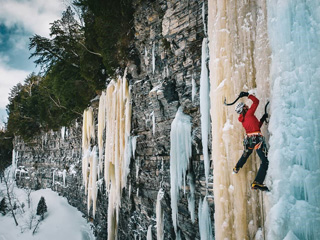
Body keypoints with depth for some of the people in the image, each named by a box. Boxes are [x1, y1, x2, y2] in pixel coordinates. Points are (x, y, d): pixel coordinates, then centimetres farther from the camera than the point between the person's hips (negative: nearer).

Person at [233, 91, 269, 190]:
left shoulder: (242, 120, 16)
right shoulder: (249, 113, -3)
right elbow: (256, 101, 3)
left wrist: (262, 119, 19)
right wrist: (248, 95, 6)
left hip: (248, 140, 8)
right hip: (257, 139, -8)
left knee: (245, 155, 36)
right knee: (265, 161, -8)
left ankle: (237, 168, 57)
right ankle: (257, 183, -18)